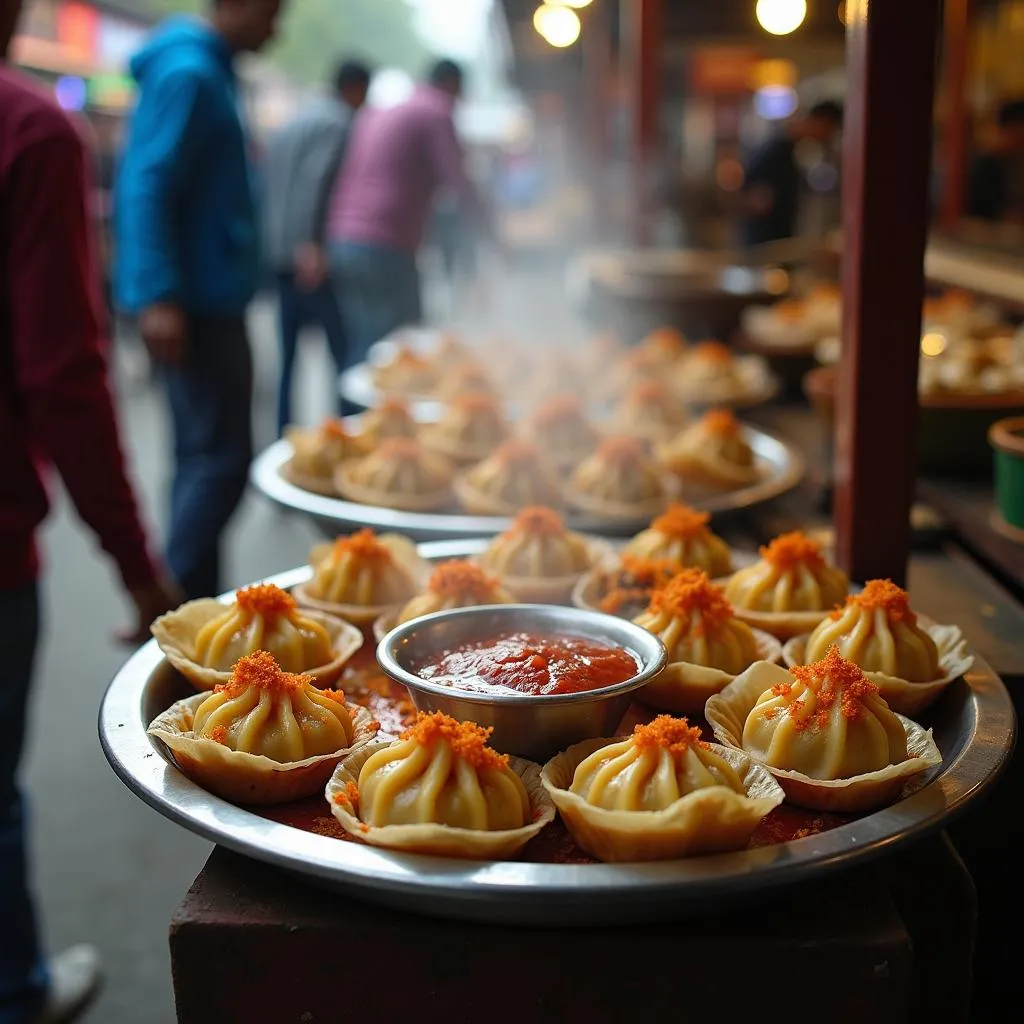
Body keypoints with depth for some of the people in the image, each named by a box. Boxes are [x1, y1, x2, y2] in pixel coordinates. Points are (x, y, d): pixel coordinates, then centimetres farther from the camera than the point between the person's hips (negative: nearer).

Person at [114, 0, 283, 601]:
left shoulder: (213, 72, 18)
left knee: (206, 456, 13)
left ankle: (189, 601, 21)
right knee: (220, 457, -9)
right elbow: (146, 186, -20)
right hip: (195, 303, -10)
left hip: (211, 300, 10)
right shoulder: (188, 73, -12)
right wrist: (159, 296, -26)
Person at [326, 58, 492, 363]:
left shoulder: (373, 115, 24)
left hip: (341, 243, 8)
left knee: (360, 348, 11)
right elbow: (458, 184, -6)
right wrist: (493, 233, 3)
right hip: (384, 249, -8)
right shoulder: (436, 115, 1)